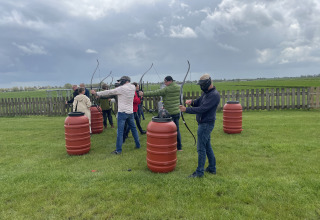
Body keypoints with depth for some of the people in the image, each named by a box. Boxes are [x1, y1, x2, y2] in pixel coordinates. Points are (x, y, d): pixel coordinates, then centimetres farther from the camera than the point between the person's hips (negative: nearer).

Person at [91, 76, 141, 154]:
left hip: (122, 112, -7)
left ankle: (118, 150, 0)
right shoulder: (133, 88, 6)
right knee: (133, 128, 17)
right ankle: (138, 145, 26)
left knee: (120, 131, -3)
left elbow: (109, 92, -9)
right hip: (130, 112, 7)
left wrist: (97, 93, -3)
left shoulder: (122, 88, -12)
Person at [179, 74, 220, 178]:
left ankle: (199, 172, 8)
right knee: (207, 146, 17)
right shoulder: (206, 92, 11)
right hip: (204, 123, 10)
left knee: (201, 148, -3)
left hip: (206, 124, -10)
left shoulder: (214, 95, -20)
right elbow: (198, 101, 15)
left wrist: (186, 109, -26)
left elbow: (202, 109, -26)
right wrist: (192, 102, -8)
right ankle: (212, 168, 30)